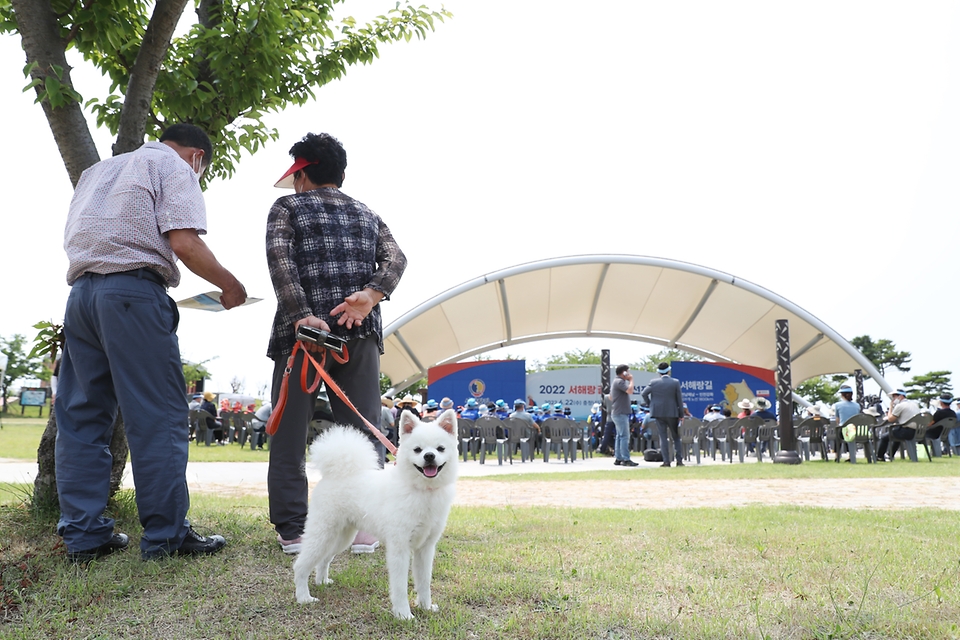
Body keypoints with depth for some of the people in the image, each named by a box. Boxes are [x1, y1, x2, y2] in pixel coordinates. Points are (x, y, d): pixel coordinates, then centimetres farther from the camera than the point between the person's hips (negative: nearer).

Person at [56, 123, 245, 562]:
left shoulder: (99, 170, 29)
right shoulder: (176, 168, 5)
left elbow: (74, 237, 25)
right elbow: (183, 243, -9)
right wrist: (229, 285, 2)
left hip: (80, 291, 8)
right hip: (133, 290, -7)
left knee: (81, 417, 8)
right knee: (158, 417, -5)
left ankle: (83, 534, 9)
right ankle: (166, 535, -5)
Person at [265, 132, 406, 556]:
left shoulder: (287, 208, 10)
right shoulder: (367, 215, 21)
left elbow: (280, 260, -8)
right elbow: (395, 258, 4)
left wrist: (302, 315, -17)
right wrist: (370, 296, -11)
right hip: (361, 334, 3)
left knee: (288, 433, 4)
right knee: (363, 432, 5)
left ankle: (292, 529, 2)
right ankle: (364, 527, 2)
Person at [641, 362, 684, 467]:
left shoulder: (654, 383, -4)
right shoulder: (675, 382, -5)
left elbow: (644, 394, -7)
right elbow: (679, 399, -2)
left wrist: (650, 404, 6)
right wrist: (681, 414, 4)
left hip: (659, 413, 0)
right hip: (672, 413, 0)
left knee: (663, 438, 3)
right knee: (676, 437, 10)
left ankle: (666, 461, -1)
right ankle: (679, 460, 7)